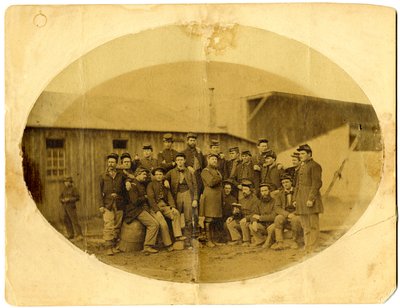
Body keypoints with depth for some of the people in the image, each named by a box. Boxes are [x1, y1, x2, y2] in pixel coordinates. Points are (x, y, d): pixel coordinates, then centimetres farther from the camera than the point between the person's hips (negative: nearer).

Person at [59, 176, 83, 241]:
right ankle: (70, 234, 18)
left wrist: (69, 199, -20)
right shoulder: (64, 190, 13)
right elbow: (60, 197, 15)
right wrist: (62, 200, -8)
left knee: (74, 221, -10)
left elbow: (77, 197, -11)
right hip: (64, 207, 7)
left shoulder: (73, 189, -5)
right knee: (66, 221, 8)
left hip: (71, 207, -6)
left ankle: (79, 236, -11)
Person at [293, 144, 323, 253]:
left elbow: (317, 184, -15)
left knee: (313, 225, -3)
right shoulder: (301, 166, 18)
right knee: (305, 225, 13)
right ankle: (307, 246, 21)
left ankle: (312, 248, 1)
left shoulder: (315, 166, -8)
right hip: (301, 199, 9)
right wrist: (295, 199, 15)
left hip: (310, 199, -9)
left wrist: (311, 199, -20)